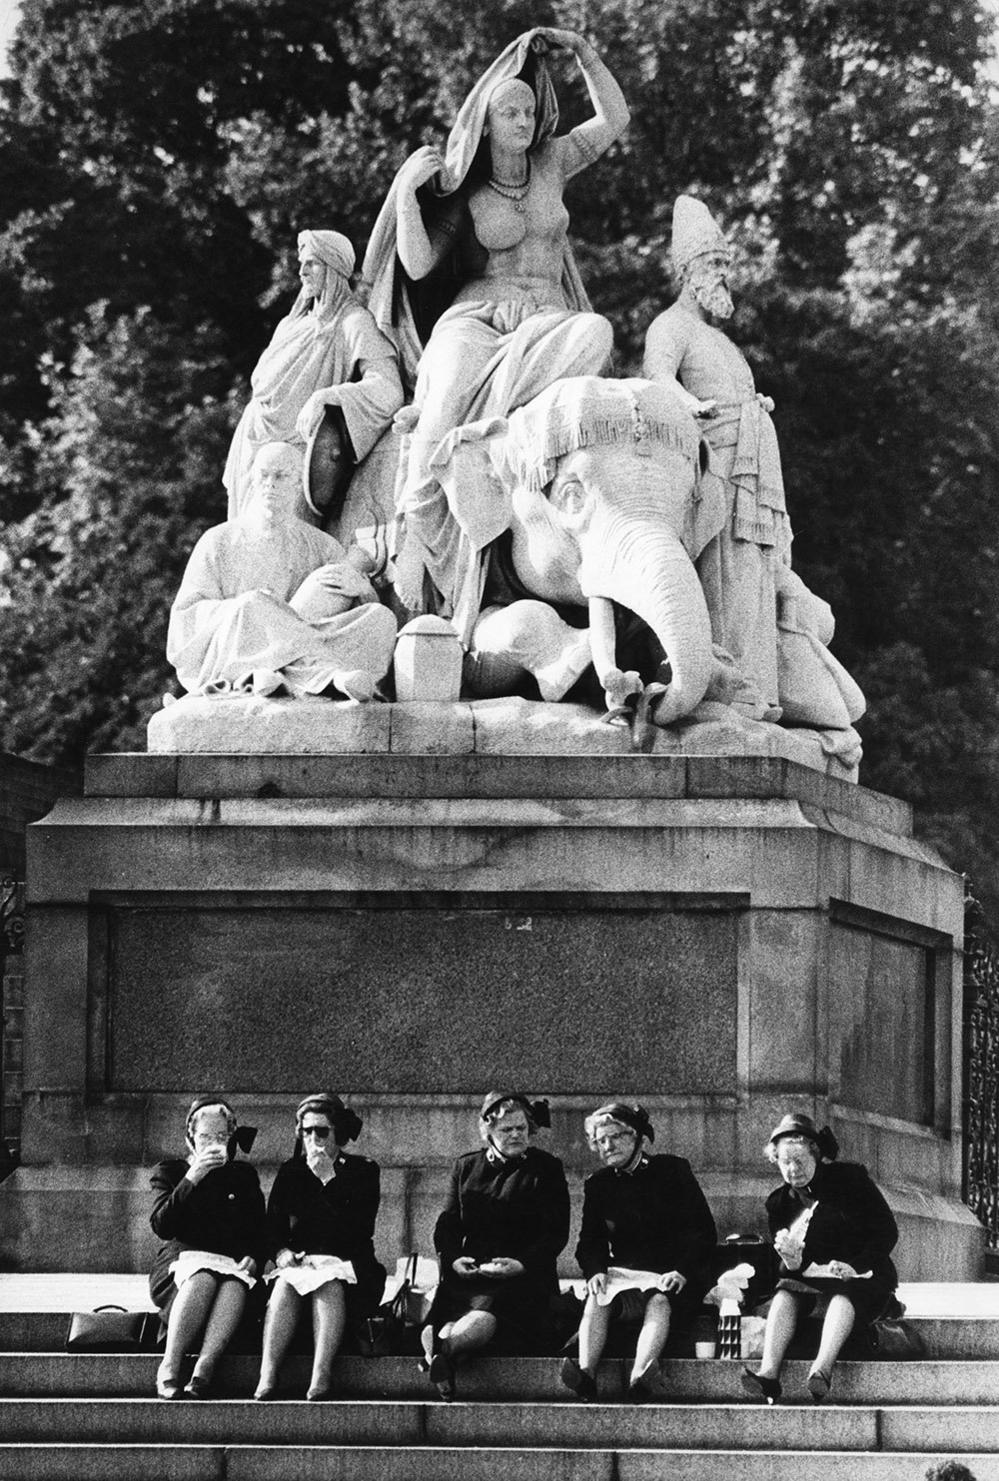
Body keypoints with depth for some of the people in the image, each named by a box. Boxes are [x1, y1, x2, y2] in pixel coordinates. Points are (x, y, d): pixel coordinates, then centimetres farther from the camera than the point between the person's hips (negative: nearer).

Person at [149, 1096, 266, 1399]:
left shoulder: (243, 1175, 22)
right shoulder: (169, 1171, 14)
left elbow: (259, 1233, 19)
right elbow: (161, 1226, -2)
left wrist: (252, 1258, -4)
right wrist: (190, 1180, -11)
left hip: (232, 1263, 2)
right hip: (181, 1260, -2)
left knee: (235, 1284, -36)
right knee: (203, 1280, -39)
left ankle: (203, 1372, -52)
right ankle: (169, 1370, -44)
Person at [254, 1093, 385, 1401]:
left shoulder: (362, 1171, 8)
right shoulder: (290, 1172, 17)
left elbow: (359, 1232, -6)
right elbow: (272, 1229, 12)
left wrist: (329, 1180, -9)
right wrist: (281, 1251, -11)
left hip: (348, 1267, -2)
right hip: (299, 1261, 2)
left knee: (329, 1284, -37)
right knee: (285, 1284, -33)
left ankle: (321, 1376, -52)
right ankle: (267, 1377, -49)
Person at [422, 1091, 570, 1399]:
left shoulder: (546, 1169, 10)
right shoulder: (466, 1167, 22)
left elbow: (556, 1233, 3)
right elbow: (447, 1224, 19)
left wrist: (522, 1264, -14)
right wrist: (453, 1258, -4)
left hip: (523, 1274, -5)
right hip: (467, 1270, 5)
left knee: (484, 1319, -39)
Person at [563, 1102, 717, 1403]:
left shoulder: (672, 1171, 5)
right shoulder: (598, 1185, 15)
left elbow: (703, 1231, 1)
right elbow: (590, 1241, 14)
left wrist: (682, 1271, -14)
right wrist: (595, 1271, -9)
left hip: (671, 1273, -3)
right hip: (622, 1272, 3)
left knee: (659, 1301, -36)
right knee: (597, 1301, -30)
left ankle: (640, 1376, -59)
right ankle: (586, 1374, -51)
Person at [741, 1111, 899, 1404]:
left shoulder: (849, 1179, 1)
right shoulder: (779, 1202, 11)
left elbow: (887, 1232, -2)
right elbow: (782, 1270, 12)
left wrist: (854, 1266, -16)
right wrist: (791, 1262, -14)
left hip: (861, 1278, -3)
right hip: (809, 1278, 3)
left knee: (842, 1295, -37)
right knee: (785, 1293, -29)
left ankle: (822, 1369, -59)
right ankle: (769, 1372, -47)